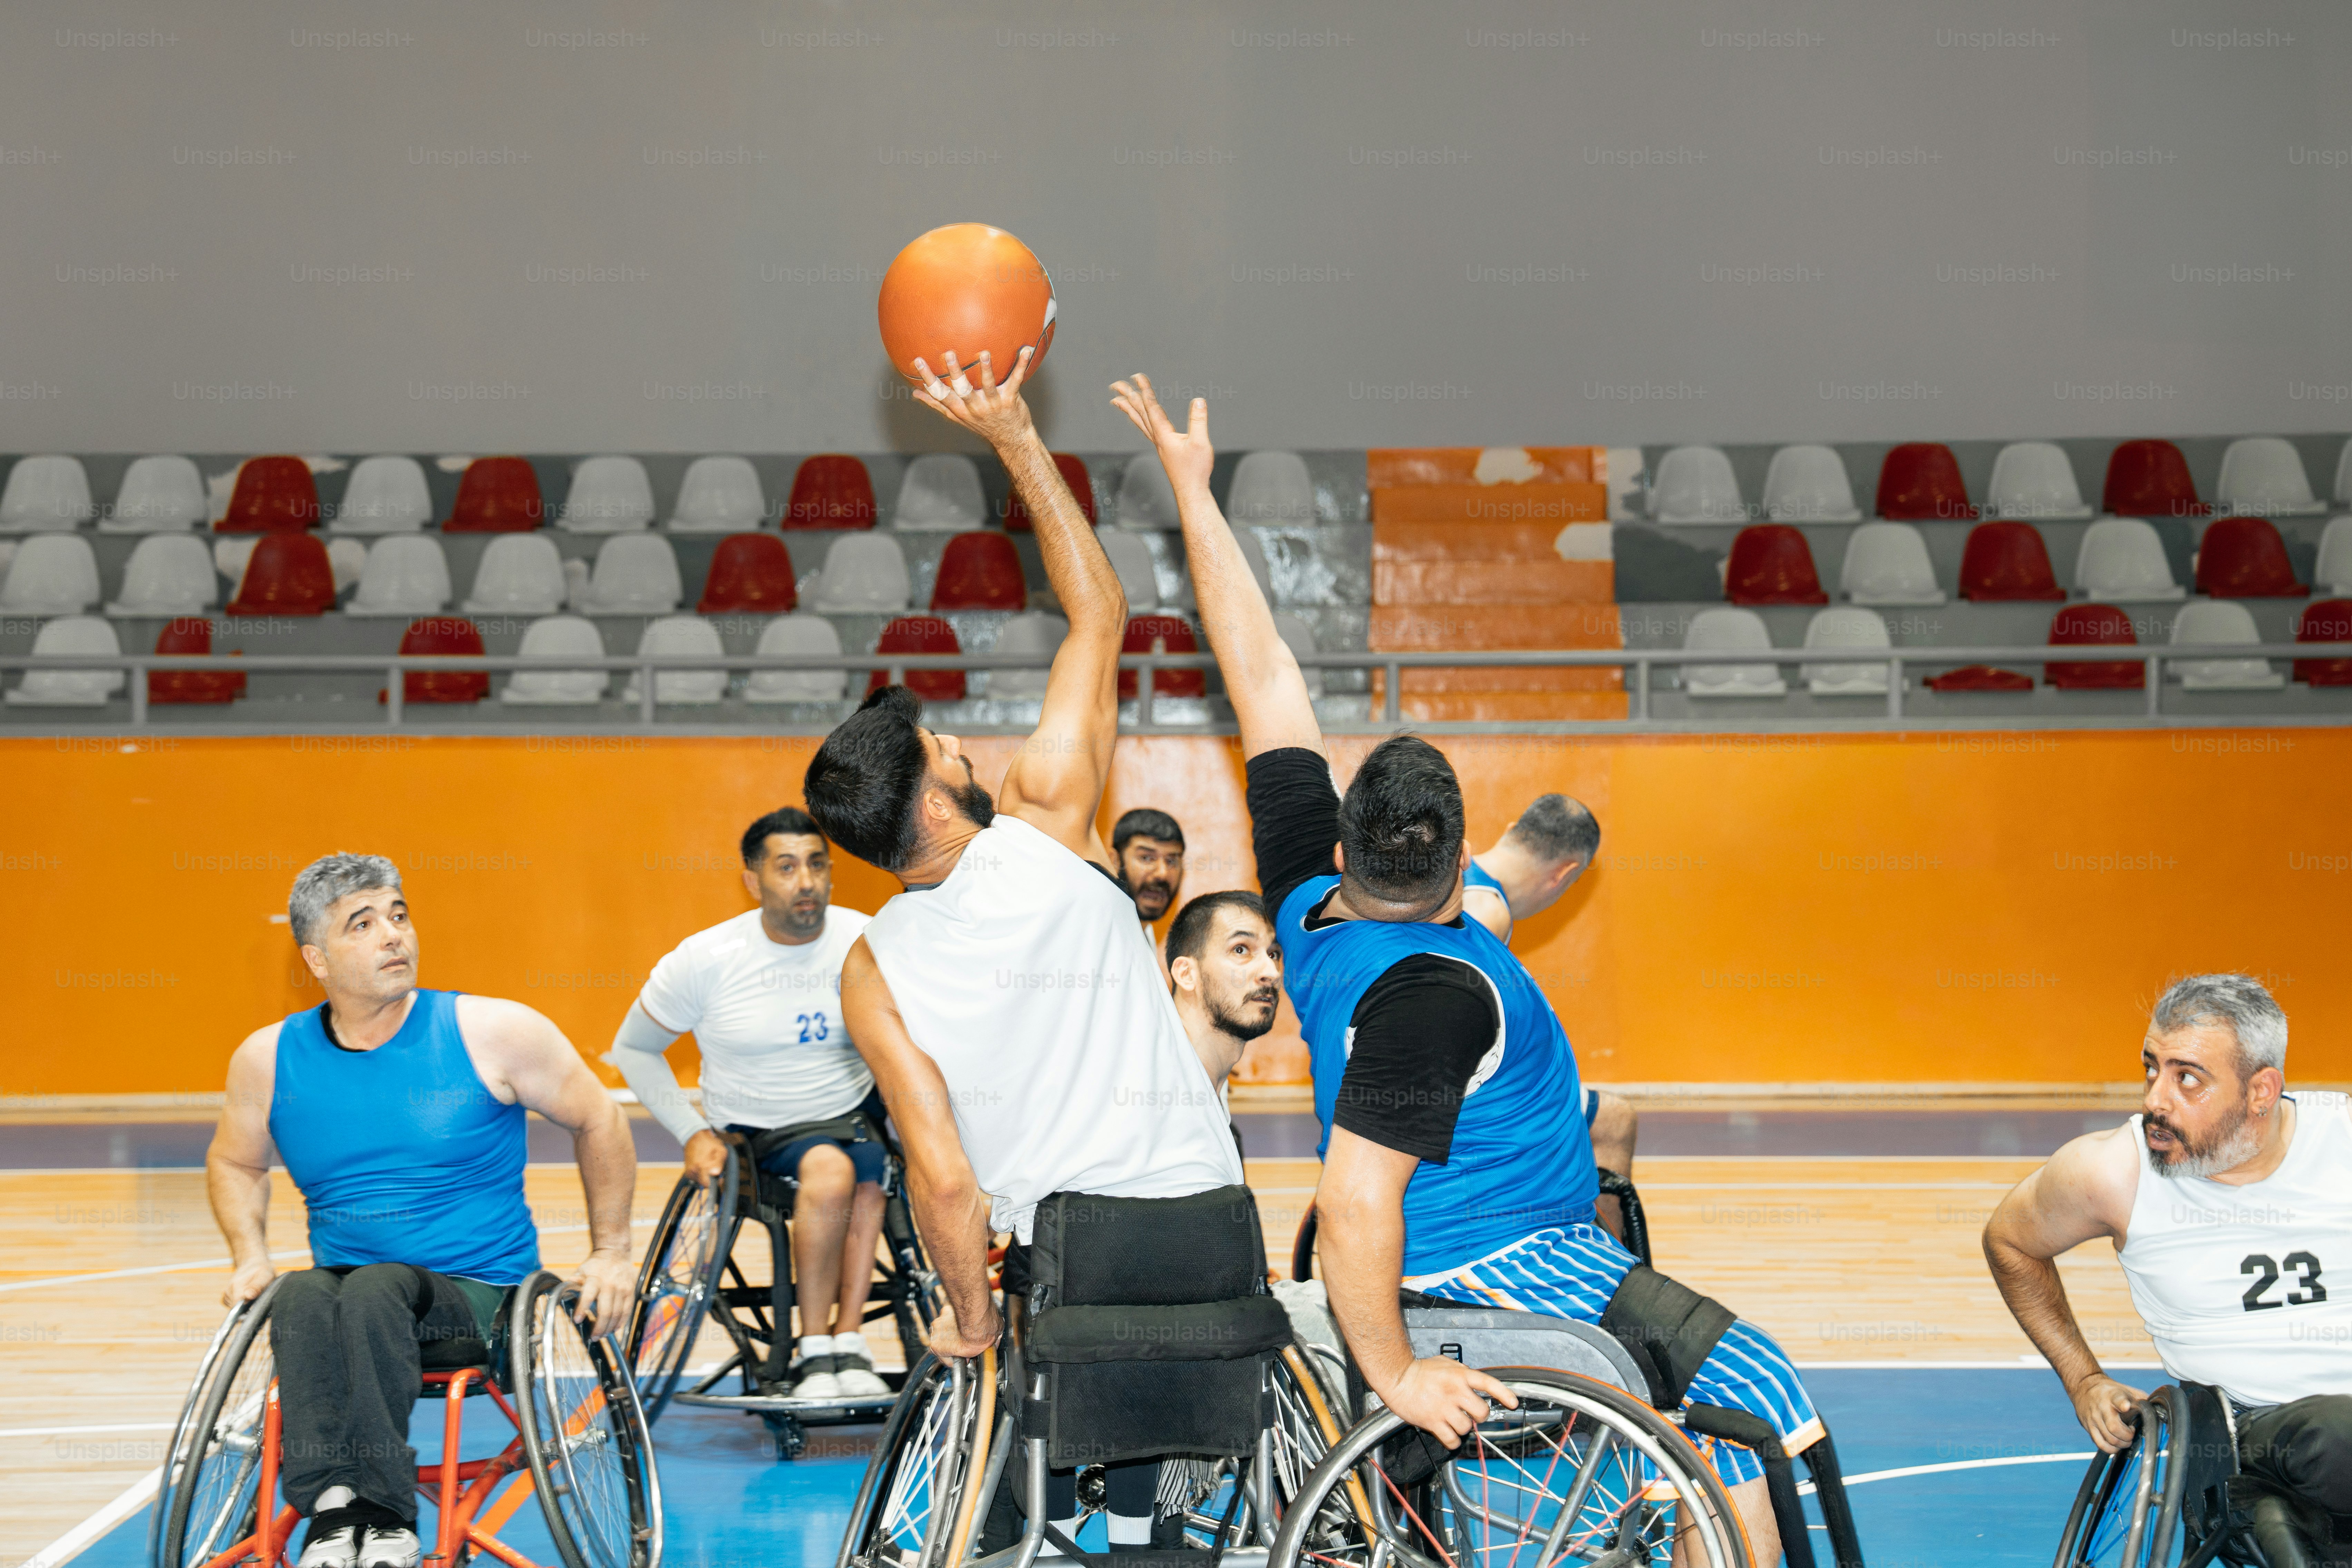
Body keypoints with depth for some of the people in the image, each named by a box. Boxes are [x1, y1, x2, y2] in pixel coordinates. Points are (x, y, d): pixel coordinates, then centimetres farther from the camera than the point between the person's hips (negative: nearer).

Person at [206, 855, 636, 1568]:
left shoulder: (492, 1033, -1)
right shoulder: (269, 1059, 7)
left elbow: (598, 1121, 10)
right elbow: (234, 1162, 26)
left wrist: (610, 1253, 9)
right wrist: (250, 1257, 9)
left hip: (478, 1295, -2)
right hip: (346, 1288, 2)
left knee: (376, 1289, -36)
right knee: (301, 1297, -34)